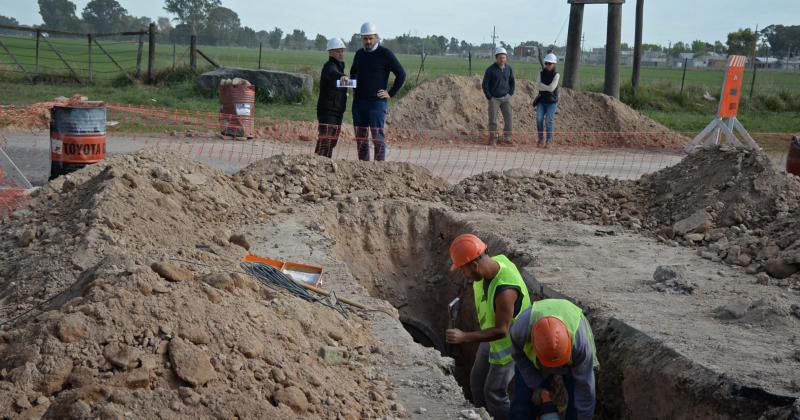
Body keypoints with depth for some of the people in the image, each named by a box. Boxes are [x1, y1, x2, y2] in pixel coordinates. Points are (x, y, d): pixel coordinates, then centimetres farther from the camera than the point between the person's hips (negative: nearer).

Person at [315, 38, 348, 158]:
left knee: (333, 141, 14)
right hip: (327, 110, -10)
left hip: (337, 111, 10)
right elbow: (332, 73, -40)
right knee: (324, 140, -14)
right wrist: (341, 77, -59)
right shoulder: (330, 66, -13)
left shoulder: (339, 66, 18)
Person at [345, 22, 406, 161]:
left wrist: (391, 94, -7)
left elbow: (401, 74, -5)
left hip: (377, 102, -6)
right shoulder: (359, 54, 14)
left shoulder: (385, 54, -5)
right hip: (359, 102, 6)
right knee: (360, 138, 8)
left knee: (378, 136, -8)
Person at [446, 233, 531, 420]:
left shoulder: (504, 290, -40)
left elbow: (501, 331, -32)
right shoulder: (493, 262, -15)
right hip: (492, 334, 8)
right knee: (477, 380, 20)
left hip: (509, 343, -8)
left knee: (494, 392, 3)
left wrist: (464, 337, -34)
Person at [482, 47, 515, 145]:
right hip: (494, 99, -3)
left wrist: (510, 94, 6)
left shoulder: (509, 69, 0)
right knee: (493, 120, -1)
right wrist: (489, 97, -10)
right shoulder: (490, 70, -13)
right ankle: (493, 139, 8)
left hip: (505, 98, 3)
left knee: (508, 118, -4)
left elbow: (512, 82, 15)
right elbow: (485, 84, -8)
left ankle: (507, 138, 6)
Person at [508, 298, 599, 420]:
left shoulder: (580, 341, -42)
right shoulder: (523, 327, -39)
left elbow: (585, 385, -29)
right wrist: (535, 386, -16)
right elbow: (518, 354, -15)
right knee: (521, 405, -5)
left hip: (575, 361, -1)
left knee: (578, 405, -12)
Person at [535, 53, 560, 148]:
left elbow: (551, 88, -18)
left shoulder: (556, 75, -10)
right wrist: (547, 87, -20)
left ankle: (549, 140, 5)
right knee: (539, 119, -11)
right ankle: (541, 139, 4)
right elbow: (538, 86, -11)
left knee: (549, 121, -8)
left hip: (552, 102, -3)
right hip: (542, 101, 3)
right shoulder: (541, 73, 0)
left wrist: (542, 86, -10)